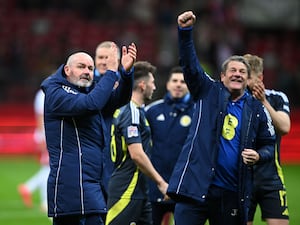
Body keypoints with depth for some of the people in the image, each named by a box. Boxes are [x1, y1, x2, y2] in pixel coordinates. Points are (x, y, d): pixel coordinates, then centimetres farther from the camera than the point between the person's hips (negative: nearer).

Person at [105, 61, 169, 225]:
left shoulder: (131, 110, 16)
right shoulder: (132, 113, -15)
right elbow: (137, 154, -21)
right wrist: (161, 182, -15)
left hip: (139, 192, 10)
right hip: (126, 191, -10)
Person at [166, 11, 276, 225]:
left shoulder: (256, 109, 10)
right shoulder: (209, 92, 6)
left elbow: (269, 144, 16)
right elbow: (189, 64, -5)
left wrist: (259, 156, -7)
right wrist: (185, 30, -19)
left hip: (233, 193, 2)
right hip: (196, 186, -2)